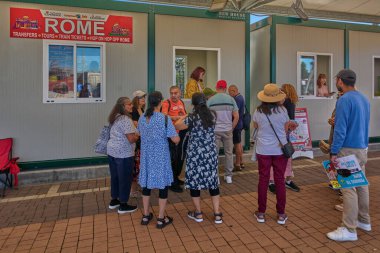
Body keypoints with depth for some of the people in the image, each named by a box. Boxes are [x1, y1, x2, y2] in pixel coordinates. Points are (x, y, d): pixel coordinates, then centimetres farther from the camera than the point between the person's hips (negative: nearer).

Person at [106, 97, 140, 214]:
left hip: (112, 151, 9)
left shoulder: (115, 118, 11)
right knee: (125, 178, 3)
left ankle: (114, 200, 31)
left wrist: (134, 134, 18)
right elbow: (131, 139, -24)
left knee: (115, 176, 18)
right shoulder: (126, 120, -19)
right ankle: (123, 205, 14)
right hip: (124, 154, -9)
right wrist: (138, 136, -3)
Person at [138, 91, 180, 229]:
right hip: (161, 157, -5)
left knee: (146, 184, 16)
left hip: (146, 155, 5)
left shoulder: (142, 118, 0)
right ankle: (161, 219, 18)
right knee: (163, 186, 8)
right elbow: (176, 140, -17)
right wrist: (177, 133, 4)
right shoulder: (165, 118, -16)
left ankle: (146, 216, 29)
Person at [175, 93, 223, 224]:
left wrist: (183, 117, 14)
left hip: (195, 153, -4)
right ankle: (217, 214, 16)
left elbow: (177, 126, -3)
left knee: (194, 180, 10)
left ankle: (198, 213, 20)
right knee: (213, 181, 11)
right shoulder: (212, 115, 2)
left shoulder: (192, 117, -11)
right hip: (211, 153, 4)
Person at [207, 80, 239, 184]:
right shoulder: (230, 99, 0)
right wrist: (232, 127, 11)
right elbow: (236, 117, -1)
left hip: (215, 130, -1)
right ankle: (228, 176, 20)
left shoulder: (210, 100, -3)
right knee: (229, 153, 13)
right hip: (227, 130, 1)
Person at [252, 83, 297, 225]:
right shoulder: (282, 110, -9)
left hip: (263, 150, 0)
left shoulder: (258, 111, -7)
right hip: (280, 150, 0)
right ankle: (281, 214, 18)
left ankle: (261, 213, 18)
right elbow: (286, 128, 4)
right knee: (280, 180, 8)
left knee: (263, 180, 8)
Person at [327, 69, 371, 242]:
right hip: (363, 148, 9)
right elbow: (363, 125, 19)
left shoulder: (344, 100, -15)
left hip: (349, 150, -9)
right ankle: (364, 221, 30)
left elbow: (340, 129, -19)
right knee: (361, 184, 17)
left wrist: (333, 152, -17)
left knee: (349, 188, -5)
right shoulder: (364, 99, 13)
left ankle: (349, 230, 2)